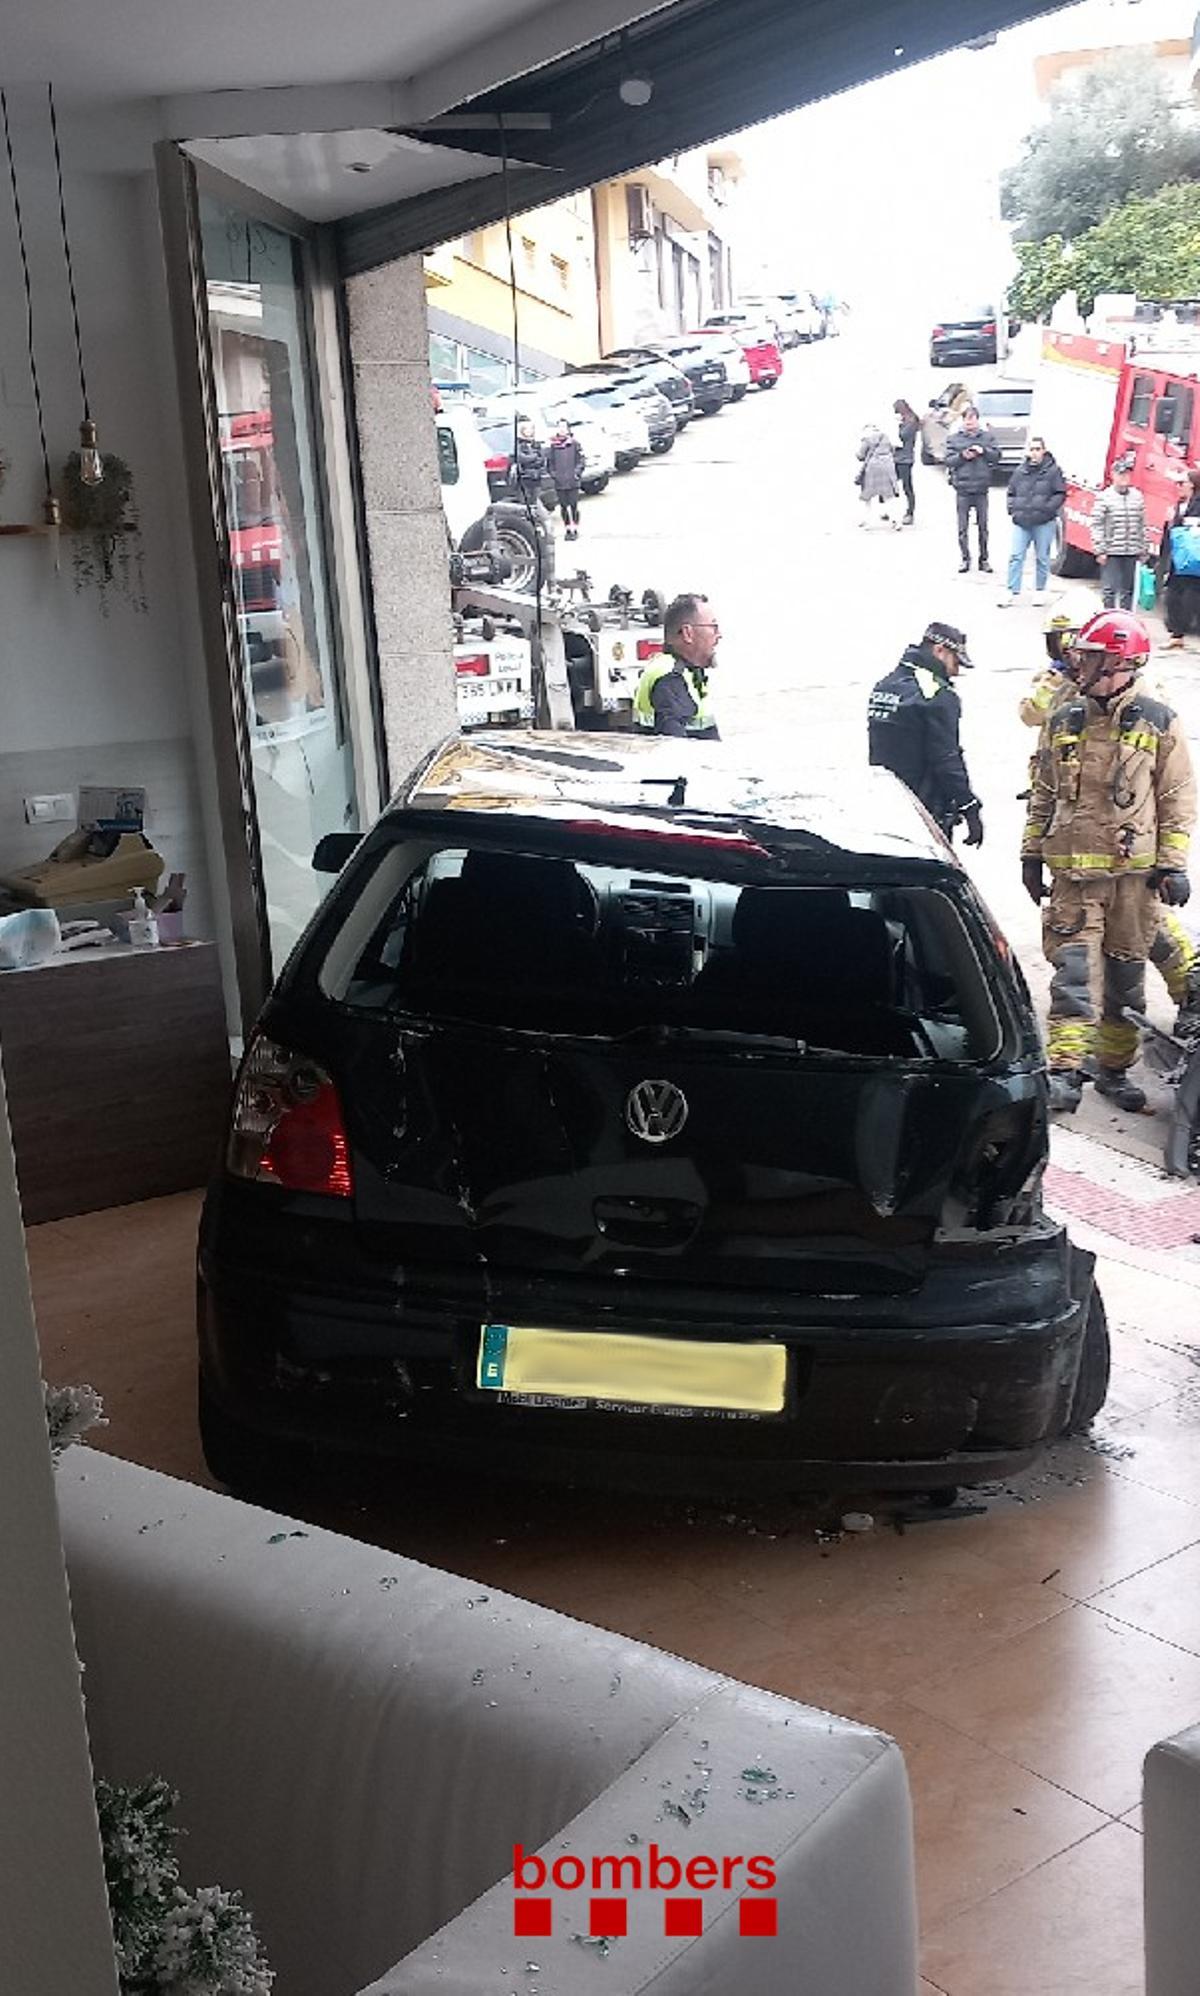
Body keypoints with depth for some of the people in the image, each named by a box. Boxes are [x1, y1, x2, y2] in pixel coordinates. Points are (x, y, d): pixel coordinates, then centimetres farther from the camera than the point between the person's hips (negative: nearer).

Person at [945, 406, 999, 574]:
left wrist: (984, 451, -13)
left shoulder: (987, 437, 7)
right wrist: (962, 456, -16)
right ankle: (965, 559, 9)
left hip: (981, 487, 1)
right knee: (963, 527, -1)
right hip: (962, 488, -1)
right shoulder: (953, 438, 4)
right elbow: (948, 460, 0)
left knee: (983, 526, 7)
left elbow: (997, 456, 3)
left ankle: (984, 560, 15)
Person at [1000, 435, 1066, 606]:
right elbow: (1011, 493, 19)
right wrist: (1012, 509, 4)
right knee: (1016, 557, -3)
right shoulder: (1020, 471, 8)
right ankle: (1012, 592, 0)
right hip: (1021, 522, 3)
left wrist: (1047, 508, -13)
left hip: (1044, 523, -3)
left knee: (1042, 558, 7)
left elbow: (1060, 494, -2)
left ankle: (1040, 591, 18)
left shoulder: (1052, 470, -2)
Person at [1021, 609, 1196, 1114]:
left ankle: (1115, 1067, 21)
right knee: (1075, 970, -9)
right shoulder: (1063, 720, 7)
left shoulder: (1159, 723, 0)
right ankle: (1064, 1070, -11)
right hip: (1073, 869, 1)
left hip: (1135, 871, -1)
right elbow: (1044, 793, 15)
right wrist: (1032, 854, 13)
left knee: (1126, 973, 8)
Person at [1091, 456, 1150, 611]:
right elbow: (1096, 525, -7)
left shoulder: (1137, 497, 8)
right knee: (1109, 589, -4)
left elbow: (1142, 526, 13)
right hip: (1111, 553, -4)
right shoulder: (1105, 497, -6)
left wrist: (1144, 550, 11)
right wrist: (1099, 550, -11)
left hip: (1131, 553, 4)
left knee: (1128, 590, 11)